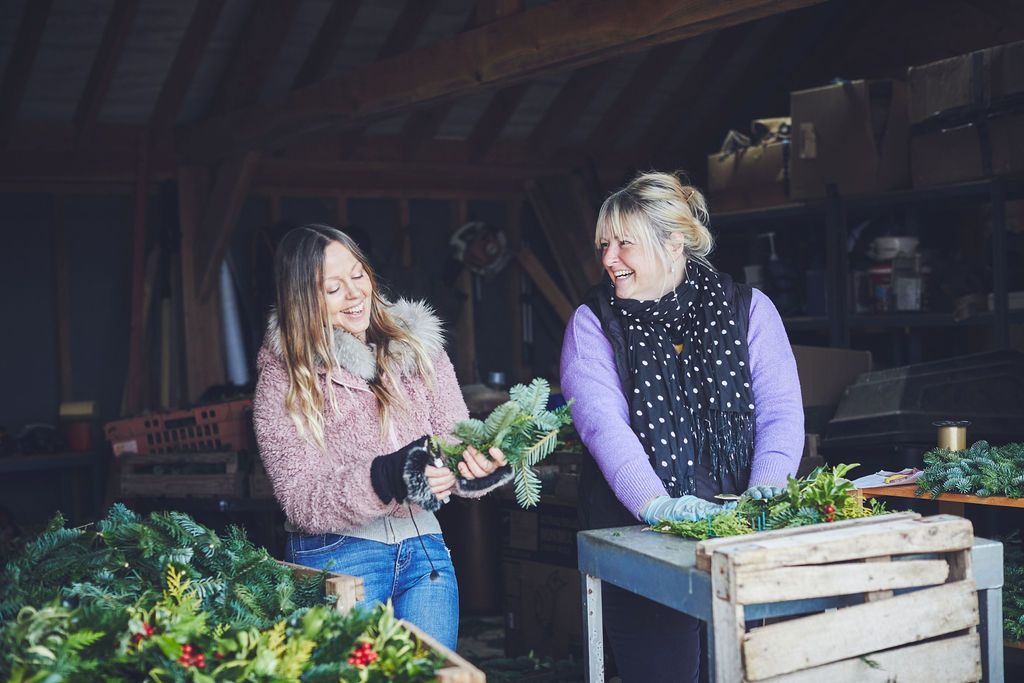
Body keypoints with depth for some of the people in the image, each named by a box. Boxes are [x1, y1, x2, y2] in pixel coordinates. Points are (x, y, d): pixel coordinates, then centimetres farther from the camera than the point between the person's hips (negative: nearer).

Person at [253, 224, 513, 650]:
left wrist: (478, 467, -22)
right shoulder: (282, 380, -3)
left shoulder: (418, 347, 7)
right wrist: (385, 478, -27)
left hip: (423, 547, 3)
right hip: (336, 558, -3)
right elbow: (302, 499, -10)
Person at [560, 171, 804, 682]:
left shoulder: (748, 308, 7)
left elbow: (781, 408, 0)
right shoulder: (593, 324, 3)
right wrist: (654, 503, -27)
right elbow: (602, 422, -12)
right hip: (636, 531, -1)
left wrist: (766, 489, -17)